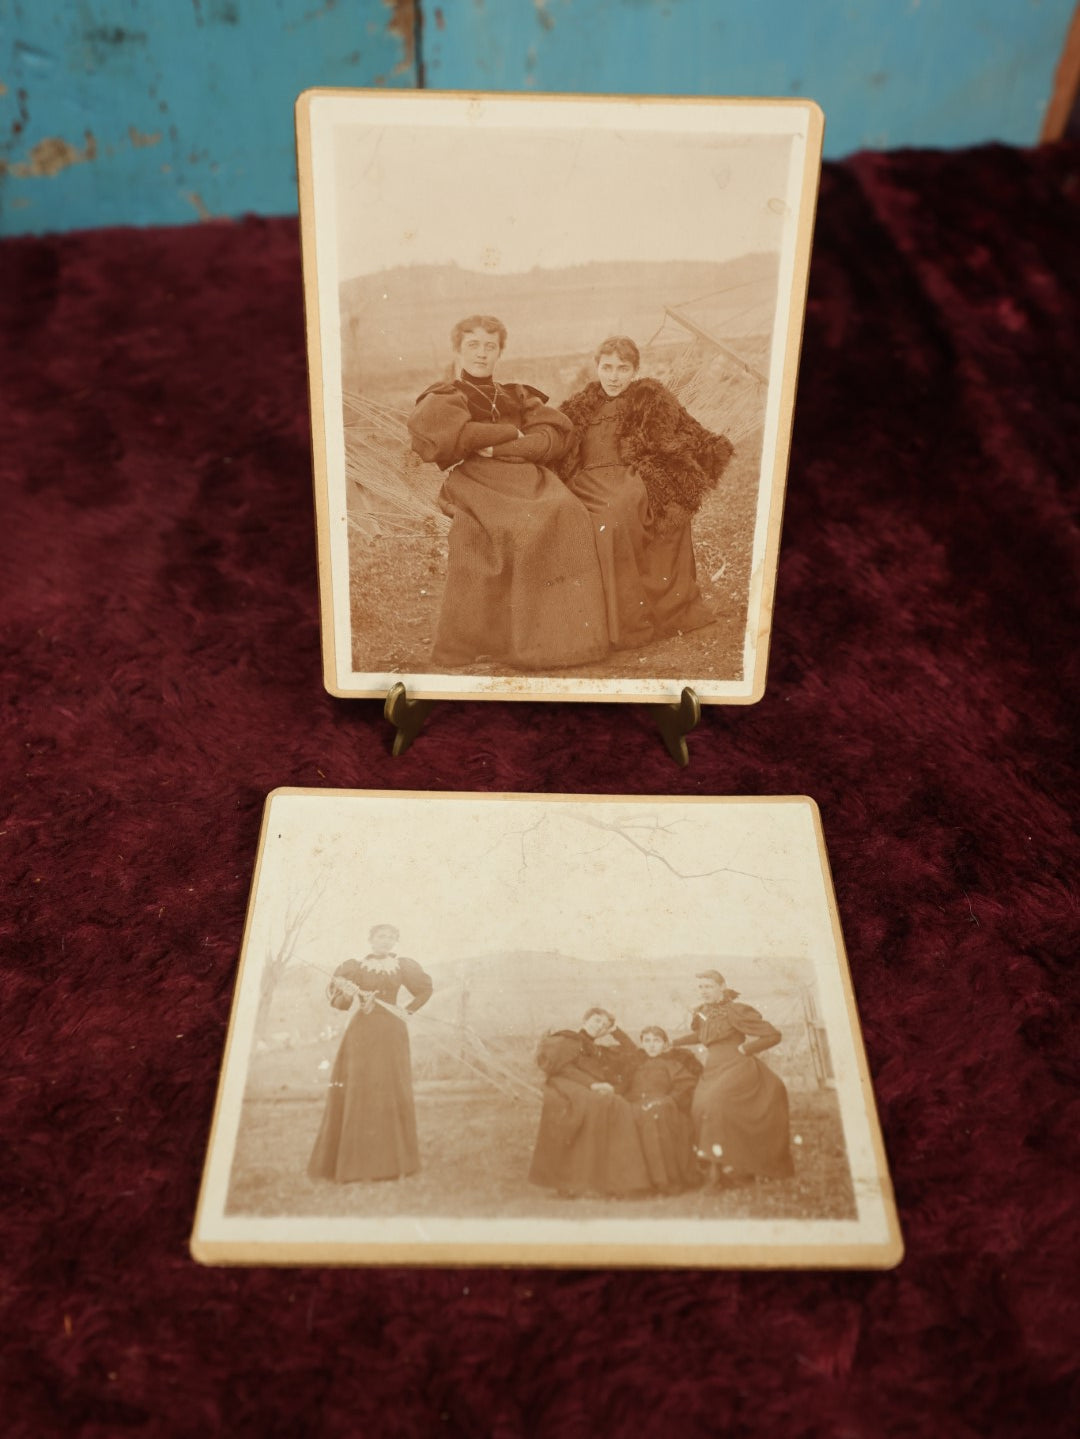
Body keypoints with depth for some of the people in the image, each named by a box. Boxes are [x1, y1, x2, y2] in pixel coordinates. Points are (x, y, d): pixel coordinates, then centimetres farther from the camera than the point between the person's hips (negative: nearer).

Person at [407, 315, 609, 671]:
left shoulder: (517, 397, 29)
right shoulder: (443, 398, 19)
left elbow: (553, 435, 10)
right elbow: (455, 435, -6)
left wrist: (496, 446, -5)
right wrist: (512, 433, -1)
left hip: (529, 479, 4)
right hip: (477, 481, -4)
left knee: (566, 516, -29)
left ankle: (559, 636, -29)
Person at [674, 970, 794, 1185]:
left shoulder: (735, 1011, -7)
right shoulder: (702, 1012, 13)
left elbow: (773, 1035, -7)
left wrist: (743, 1049, -7)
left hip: (737, 1068, -7)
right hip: (713, 1072, 7)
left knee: (715, 1101, -29)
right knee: (699, 1109, -14)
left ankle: (719, 1158, -20)